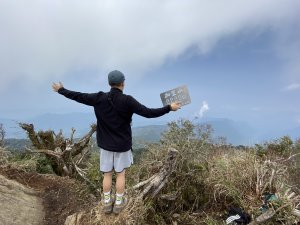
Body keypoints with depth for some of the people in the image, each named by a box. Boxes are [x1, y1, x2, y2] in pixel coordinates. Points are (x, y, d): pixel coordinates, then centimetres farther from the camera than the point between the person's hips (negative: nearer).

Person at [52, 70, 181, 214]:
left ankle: (107, 203, 30)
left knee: (107, 174, 15)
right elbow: (148, 113, -22)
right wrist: (169, 108, -14)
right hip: (122, 144, -2)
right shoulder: (127, 101, -18)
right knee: (120, 173, 14)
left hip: (105, 143, 3)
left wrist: (61, 90, 16)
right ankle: (118, 203, 27)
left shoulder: (99, 98, -9)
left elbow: (78, 96, 0)